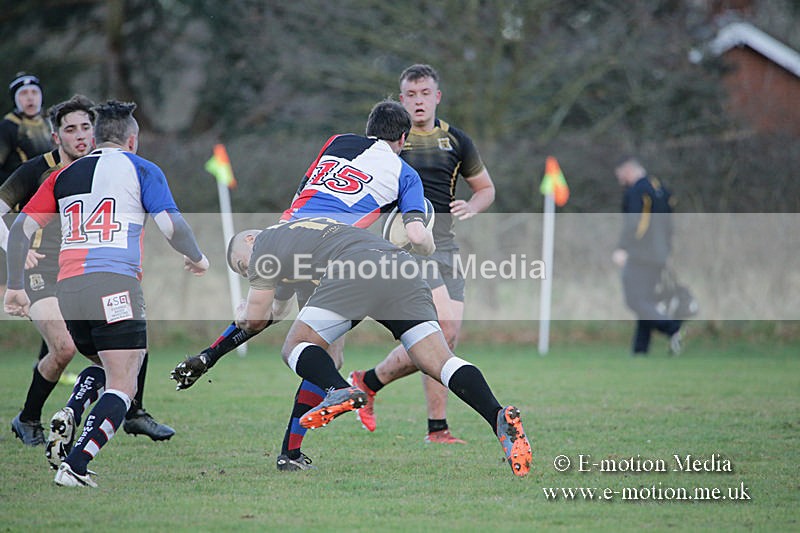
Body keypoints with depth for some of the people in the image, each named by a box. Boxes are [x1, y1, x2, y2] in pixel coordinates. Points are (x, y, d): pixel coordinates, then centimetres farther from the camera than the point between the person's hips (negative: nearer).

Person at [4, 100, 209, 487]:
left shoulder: (64, 175, 19)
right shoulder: (140, 169, 7)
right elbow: (172, 226, -3)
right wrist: (196, 258, 16)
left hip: (67, 290, 5)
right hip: (114, 285, -5)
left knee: (106, 368, 27)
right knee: (122, 386, -3)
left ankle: (69, 415, -1)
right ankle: (74, 466, -19)